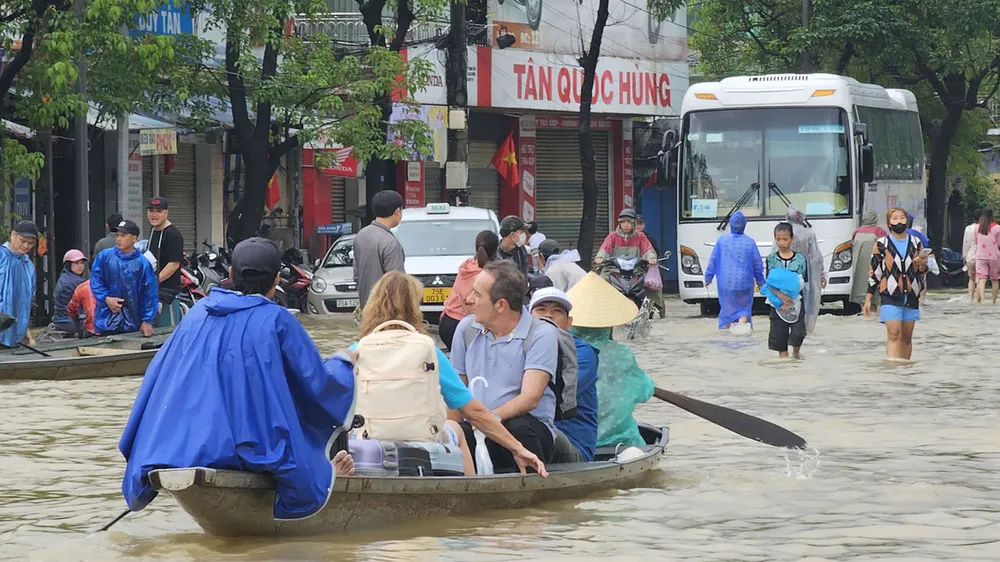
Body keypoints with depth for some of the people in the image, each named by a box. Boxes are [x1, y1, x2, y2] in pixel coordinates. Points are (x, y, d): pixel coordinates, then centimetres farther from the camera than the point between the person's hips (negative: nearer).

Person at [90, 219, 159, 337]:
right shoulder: (104, 257, 1)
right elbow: (95, 281, 4)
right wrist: (106, 298, -13)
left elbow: (150, 293, -1)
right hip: (107, 318, 1)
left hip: (132, 322, -1)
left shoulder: (143, 264, -3)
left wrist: (147, 321, -3)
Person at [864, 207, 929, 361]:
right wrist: (868, 299, 2)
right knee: (893, 334, -16)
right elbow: (874, 272, 5)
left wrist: (922, 264, -8)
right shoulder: (881, 244, 3)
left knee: (906, 337, 7)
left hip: (911, 296, 4)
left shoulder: (916, 243, 12)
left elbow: (922, 271, 18)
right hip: (890, 296, -4)